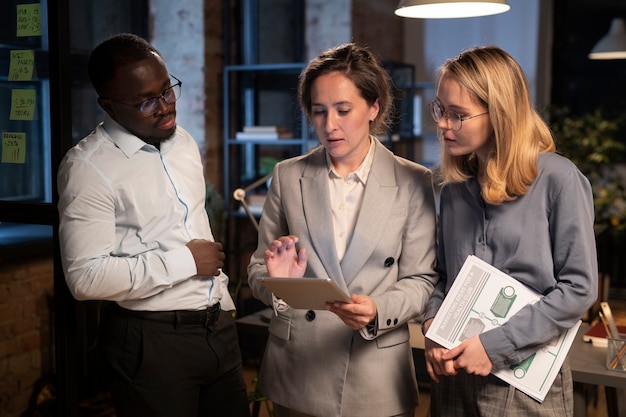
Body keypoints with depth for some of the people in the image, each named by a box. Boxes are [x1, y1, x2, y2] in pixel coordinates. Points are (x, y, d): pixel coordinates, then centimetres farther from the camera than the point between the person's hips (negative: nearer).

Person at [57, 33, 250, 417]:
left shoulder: (184, 142, 9)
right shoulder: (88, 166, -13)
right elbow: (86, 277, -20)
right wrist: (185, 261, -16)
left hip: (218, 327, 6)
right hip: (154, 341, -6)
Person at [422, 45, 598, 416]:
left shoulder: (559, 180, -11)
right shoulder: (454, 190, 6)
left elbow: (578, 287, -13)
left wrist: (496, 345, -17)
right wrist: (434, 329, -7)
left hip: (526, 383, -4)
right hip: (454, 376, 5)